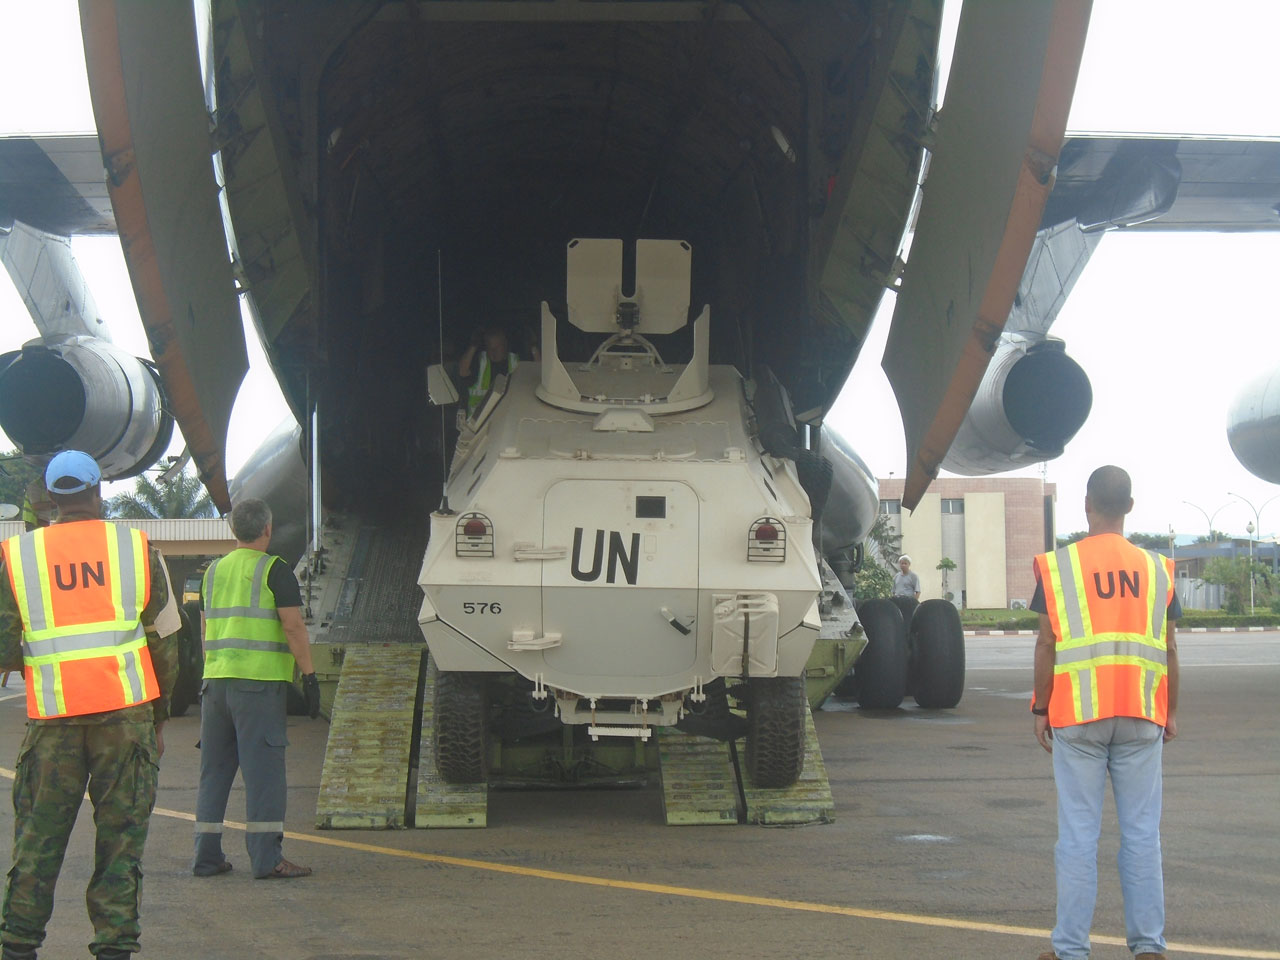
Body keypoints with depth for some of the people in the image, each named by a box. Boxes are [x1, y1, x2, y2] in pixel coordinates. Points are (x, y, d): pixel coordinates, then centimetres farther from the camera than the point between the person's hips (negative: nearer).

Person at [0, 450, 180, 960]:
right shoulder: (137, 546, 6)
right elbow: (164, 641, 8)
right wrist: (159, 716, 16)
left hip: (52, 718, 1)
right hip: (126, 709, 0)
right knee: (121, 834, 4)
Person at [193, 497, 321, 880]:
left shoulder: (214, 571, 15)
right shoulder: (273, 570, -5)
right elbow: (293, 626, -11)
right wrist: (309, 675, -8)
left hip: (215, 680, 6)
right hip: (259, 682, -6)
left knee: (214, 769, 11)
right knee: (263, 769, -5)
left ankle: (206, 856, 12)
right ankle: (266, 858, -6)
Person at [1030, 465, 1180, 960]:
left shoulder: (1058, 566, -1)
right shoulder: (1156, 568, 5)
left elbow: (1047, 645, -3)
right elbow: (1168, 650, 7)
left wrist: (1040, 708, 5)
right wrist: (1170, 712, 16)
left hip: (1076, 715, -2)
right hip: (1141, 717, 2)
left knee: (1078, 833, 1)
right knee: (1142, 831, 7)